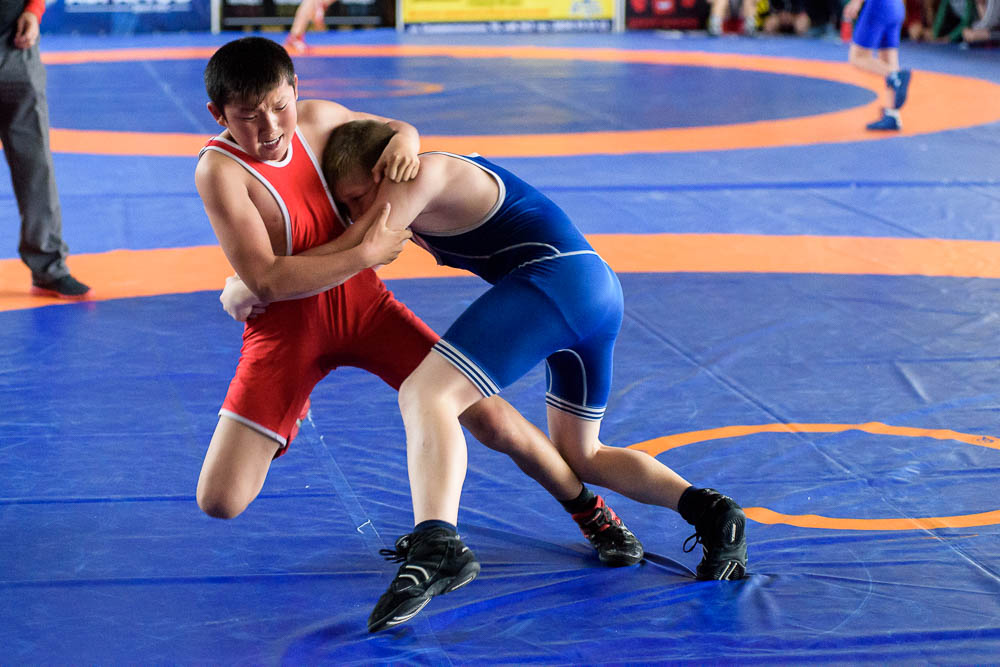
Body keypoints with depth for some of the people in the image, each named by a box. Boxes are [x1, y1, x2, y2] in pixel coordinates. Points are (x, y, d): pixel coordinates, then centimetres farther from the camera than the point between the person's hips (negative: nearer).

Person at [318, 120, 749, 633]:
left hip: (553, 277, -11)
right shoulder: (422, 204, 24)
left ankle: (436, 543, -47)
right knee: (578, 456, 25)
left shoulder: (421, 174, -5)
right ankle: (706, 509, 8)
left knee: (425, 394, -24)